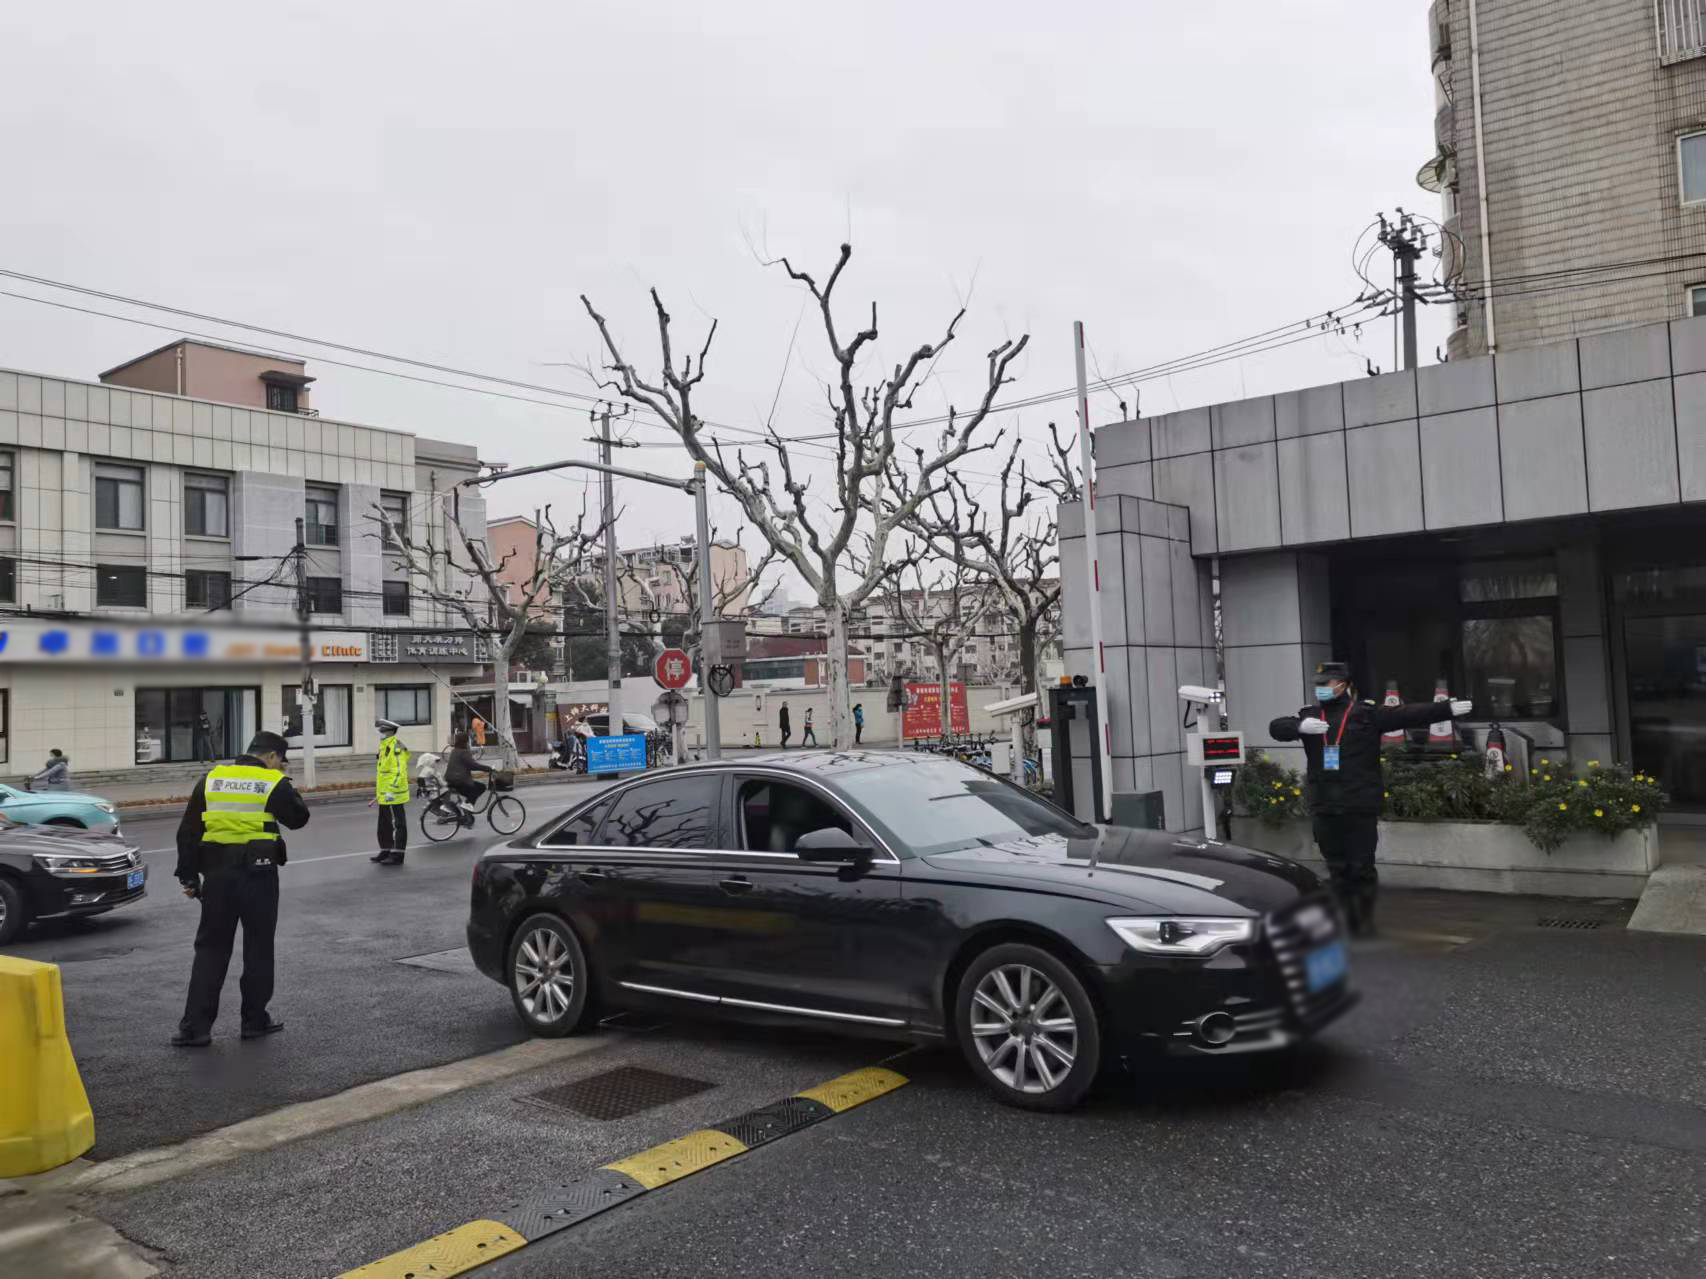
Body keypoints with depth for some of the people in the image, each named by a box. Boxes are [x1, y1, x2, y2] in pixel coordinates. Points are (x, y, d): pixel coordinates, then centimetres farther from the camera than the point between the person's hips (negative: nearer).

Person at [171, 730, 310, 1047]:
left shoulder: (211, 778, 7)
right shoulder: (274, 783, -6)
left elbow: (188, 831, 8)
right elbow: (298, 818, 6)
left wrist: (188, 875, 13)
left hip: (217, 874, 3)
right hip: (257, 874, -3)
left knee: (210, 948, 10)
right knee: (258, 948, 10)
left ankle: (195, 1027, 6)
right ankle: (255, 1020, 17)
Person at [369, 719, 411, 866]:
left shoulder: (396, 747, -17)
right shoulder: (385, 746, 16)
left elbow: (399, 771, -23)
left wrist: (391, 790, -26)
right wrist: (379, 791, 26)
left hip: (394, 795, -10)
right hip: (384, 795, 10)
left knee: (398, 825, -3)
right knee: (384, 825, 18)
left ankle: (397, 855, 1)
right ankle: (385, 851, 28)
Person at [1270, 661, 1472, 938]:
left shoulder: (1367, 714, 0)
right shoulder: (1309, 716, 9)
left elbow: (1409, 714, -5)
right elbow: (1276, 728, -3)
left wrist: (1448, 709, -13)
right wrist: (1300, 726, -22)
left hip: (1361, 808, -4)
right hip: (1325, 808, 4)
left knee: (1361, 868, 2)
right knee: (1337, 869, 12)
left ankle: (1365, 923, 17)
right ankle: (1346, 922, 23)